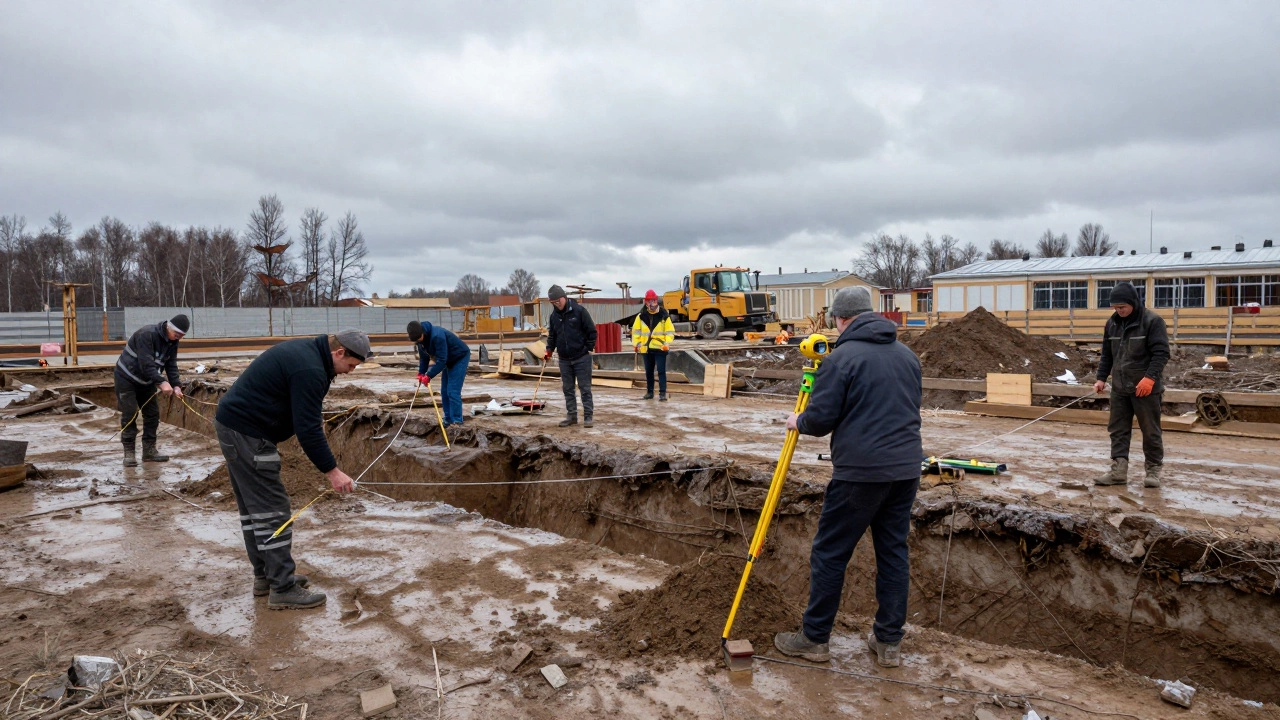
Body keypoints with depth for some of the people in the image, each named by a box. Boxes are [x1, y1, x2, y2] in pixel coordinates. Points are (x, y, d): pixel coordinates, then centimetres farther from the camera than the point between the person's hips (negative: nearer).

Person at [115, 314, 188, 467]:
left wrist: (176, 385, -22)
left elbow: (171, 366, -7)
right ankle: (129, 452, -2)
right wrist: (161, 382, -41)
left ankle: (149, 451, 10)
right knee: (130, 414, -9)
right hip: (126, 377, -7)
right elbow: (146, 364, -35)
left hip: (146, 380, 7)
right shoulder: (147, 334, -29)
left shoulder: (172, 342, -5)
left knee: (152, 413, 3)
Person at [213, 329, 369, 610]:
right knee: (272, 511, -6)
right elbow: (308, 429, -23)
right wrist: (332, 471, -18)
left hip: (231, 424, 11)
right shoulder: (310, 370, -22)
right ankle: (283, 589, 0)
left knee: (251, 507, 17)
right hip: (248, 434, -11)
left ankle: (265, 576, 27)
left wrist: (313, 422, 9)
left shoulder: (307, 350, 10)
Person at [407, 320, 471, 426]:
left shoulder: (437, 336, -36)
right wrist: (421, 373, -6)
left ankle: (457, 422, -10)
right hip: (449, 360, 9)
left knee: (453, 391, -14)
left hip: (460, 357, -9)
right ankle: (448, 420, 15)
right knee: (444, 391, 7)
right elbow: (424, 357, 4)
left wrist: (429, 375, -31)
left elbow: (441, 360, -34)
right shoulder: (420, 338, -9)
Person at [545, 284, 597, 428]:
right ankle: (571, 416, 18)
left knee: (585, 388, 0)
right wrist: (549, 351, 3)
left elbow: (591, 331, -7)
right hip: (564, 359, 5)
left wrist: (589, 349, -7)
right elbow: (552, 335, 16)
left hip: (581, 358, -5)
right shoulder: (554, 315, 6)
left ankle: (588, 416, 5)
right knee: (567, 389, 10)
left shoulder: (579, 311, -9)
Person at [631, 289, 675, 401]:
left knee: (661, 371, -5)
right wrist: (636, 343, -4)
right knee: (648, 371, 13)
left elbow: (670, 331, -1)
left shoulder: (664, 315, -2)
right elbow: (636, 330, 8)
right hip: (646, 348, 4)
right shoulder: (641, 316, 5)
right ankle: (649, 392, 23)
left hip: (660, 348, -3)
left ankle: (662, 393, -3)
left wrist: (667, 343, -13)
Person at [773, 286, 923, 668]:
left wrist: (797, 422, 10)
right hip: (906, 469, 7)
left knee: (829, 553, 5)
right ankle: (888, 642, 21)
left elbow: (820, 420, -10)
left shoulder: (841, 358, -10)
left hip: (860, 472, -7)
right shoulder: (907, 355, 12)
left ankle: (813, 639, 14)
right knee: (894, 552, 14)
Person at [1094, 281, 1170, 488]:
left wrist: (1150, 377, -25)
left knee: (1150, 430, 4)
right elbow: (1107, 354, 15)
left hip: (1145, 388, -6)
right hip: (1119, 387, 6)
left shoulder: (1152, 321, -10)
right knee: (1118, 430, 4)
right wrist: (1101, 378, 8)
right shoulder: (1112, 323, 8)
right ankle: (1118, 470, 6)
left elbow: (1161, 353, -15)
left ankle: (1154, 469, 16)